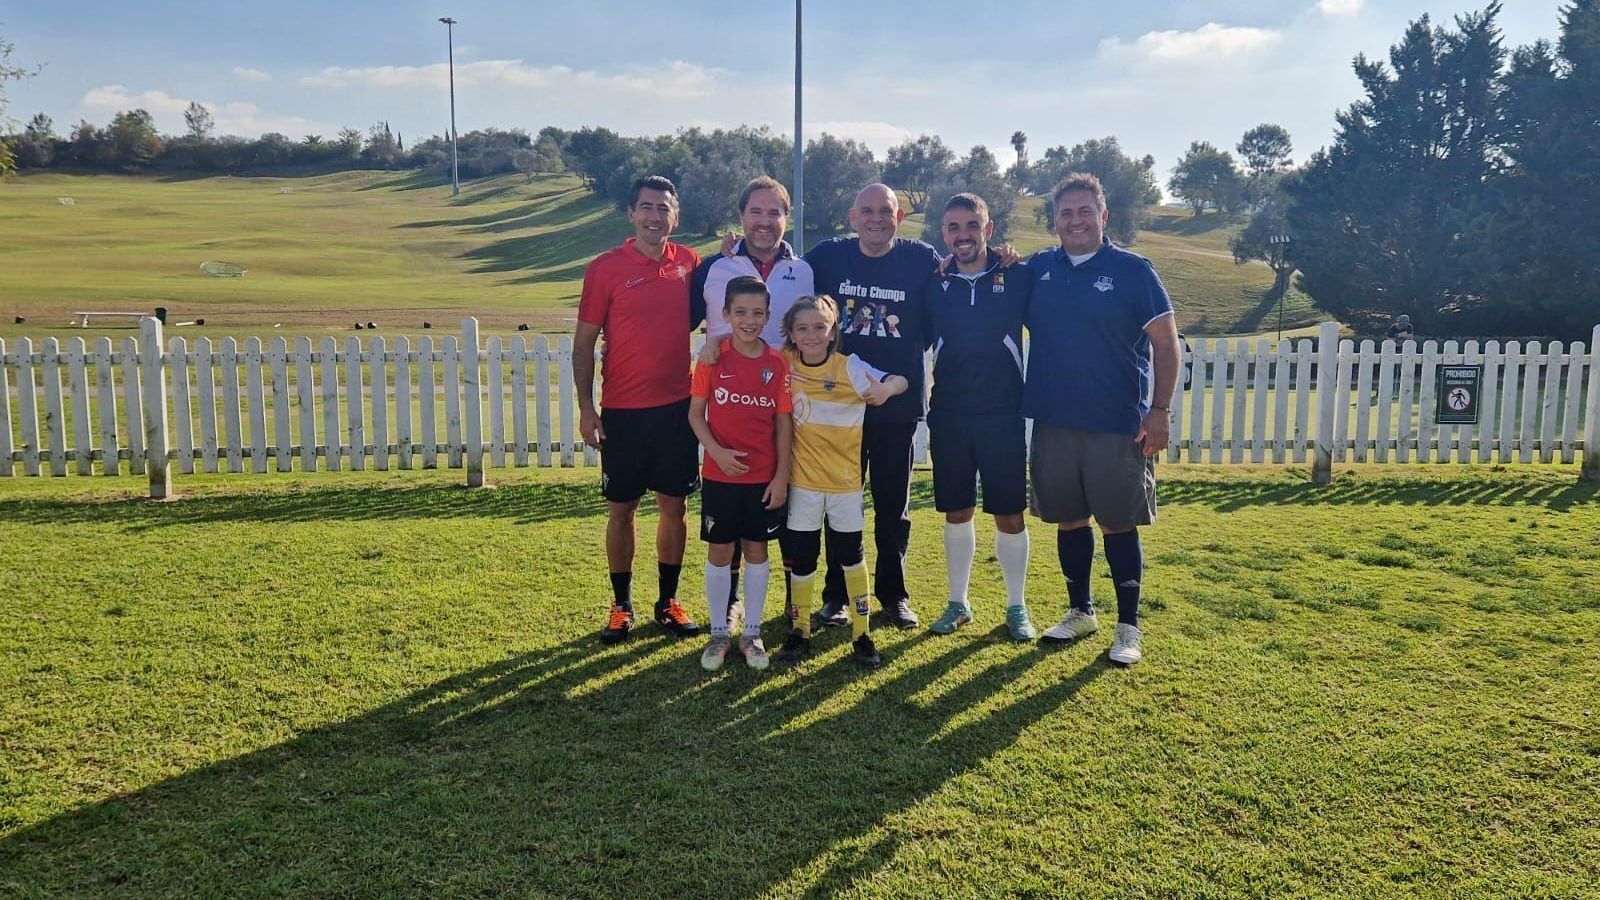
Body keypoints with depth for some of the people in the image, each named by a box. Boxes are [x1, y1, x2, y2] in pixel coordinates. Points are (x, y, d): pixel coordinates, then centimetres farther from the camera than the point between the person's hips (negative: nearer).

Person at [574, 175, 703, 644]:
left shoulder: (689, 263, 4)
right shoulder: (606, 268, -4)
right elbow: (584, 342, -2)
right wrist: (586, 407, -8)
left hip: (677, 406, 2)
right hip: (623, 410, -2)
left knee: (674, 506, 8)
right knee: (621, 508, 6)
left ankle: (668, 601, 22)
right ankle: (621, 605, 20)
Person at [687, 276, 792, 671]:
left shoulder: (777, 364, -4)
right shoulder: (712, 358, -5)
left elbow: (783, 423, 0)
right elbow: (696, 413, -1)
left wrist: (782, 476, -3)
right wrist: (717, 451, -16)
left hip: (764, 477, 1)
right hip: (719, 475, -1)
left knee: (756, 550, 10)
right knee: (719, 551, 7)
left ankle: (752, 633, 22)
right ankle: (719, 632, 21)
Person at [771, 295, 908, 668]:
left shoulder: (849, 367, -11)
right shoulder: (785, 364, -3)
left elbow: (899, 381, -17)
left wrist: (886, 388, -38)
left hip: (845, 479, -2)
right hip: (803, 479, 2)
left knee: (850, 553, 8)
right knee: (802, 556, 8)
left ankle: (862, 633, 19)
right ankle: (800, 630, 22)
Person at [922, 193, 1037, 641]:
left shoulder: (1019, 278, -2)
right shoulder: (934, 284, 3)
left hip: (1003, 415, -2)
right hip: (949, 417, 2)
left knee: (1010, 516, 3)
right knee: (956, 513, 10)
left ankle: (1016, 607, 19)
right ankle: (958, 603, 24)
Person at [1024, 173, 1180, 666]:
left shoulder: (1133, 270, -2)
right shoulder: (1038, 268, 8)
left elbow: (1165, 342, -3)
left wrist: (1160, 410, -10)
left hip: (1117, 424, -4)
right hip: (1053, 421, 4)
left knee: (1118, 524, 1)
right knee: (1068, 520, 12)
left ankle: (1128, 626, 14)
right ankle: (1080, 611, 28)